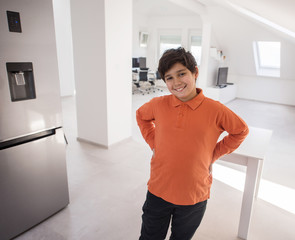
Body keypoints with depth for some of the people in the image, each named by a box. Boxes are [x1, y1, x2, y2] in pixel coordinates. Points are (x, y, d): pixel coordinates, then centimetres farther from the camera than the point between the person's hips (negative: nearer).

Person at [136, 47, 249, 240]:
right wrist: (153, 143, 3)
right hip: (158, 191, 1)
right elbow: (141, 116, 13)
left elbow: (241, 131, 3)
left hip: (195, 196, -1)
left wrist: (214, 154, -3)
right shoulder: (159, 104, -8)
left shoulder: (215, 110, -14)